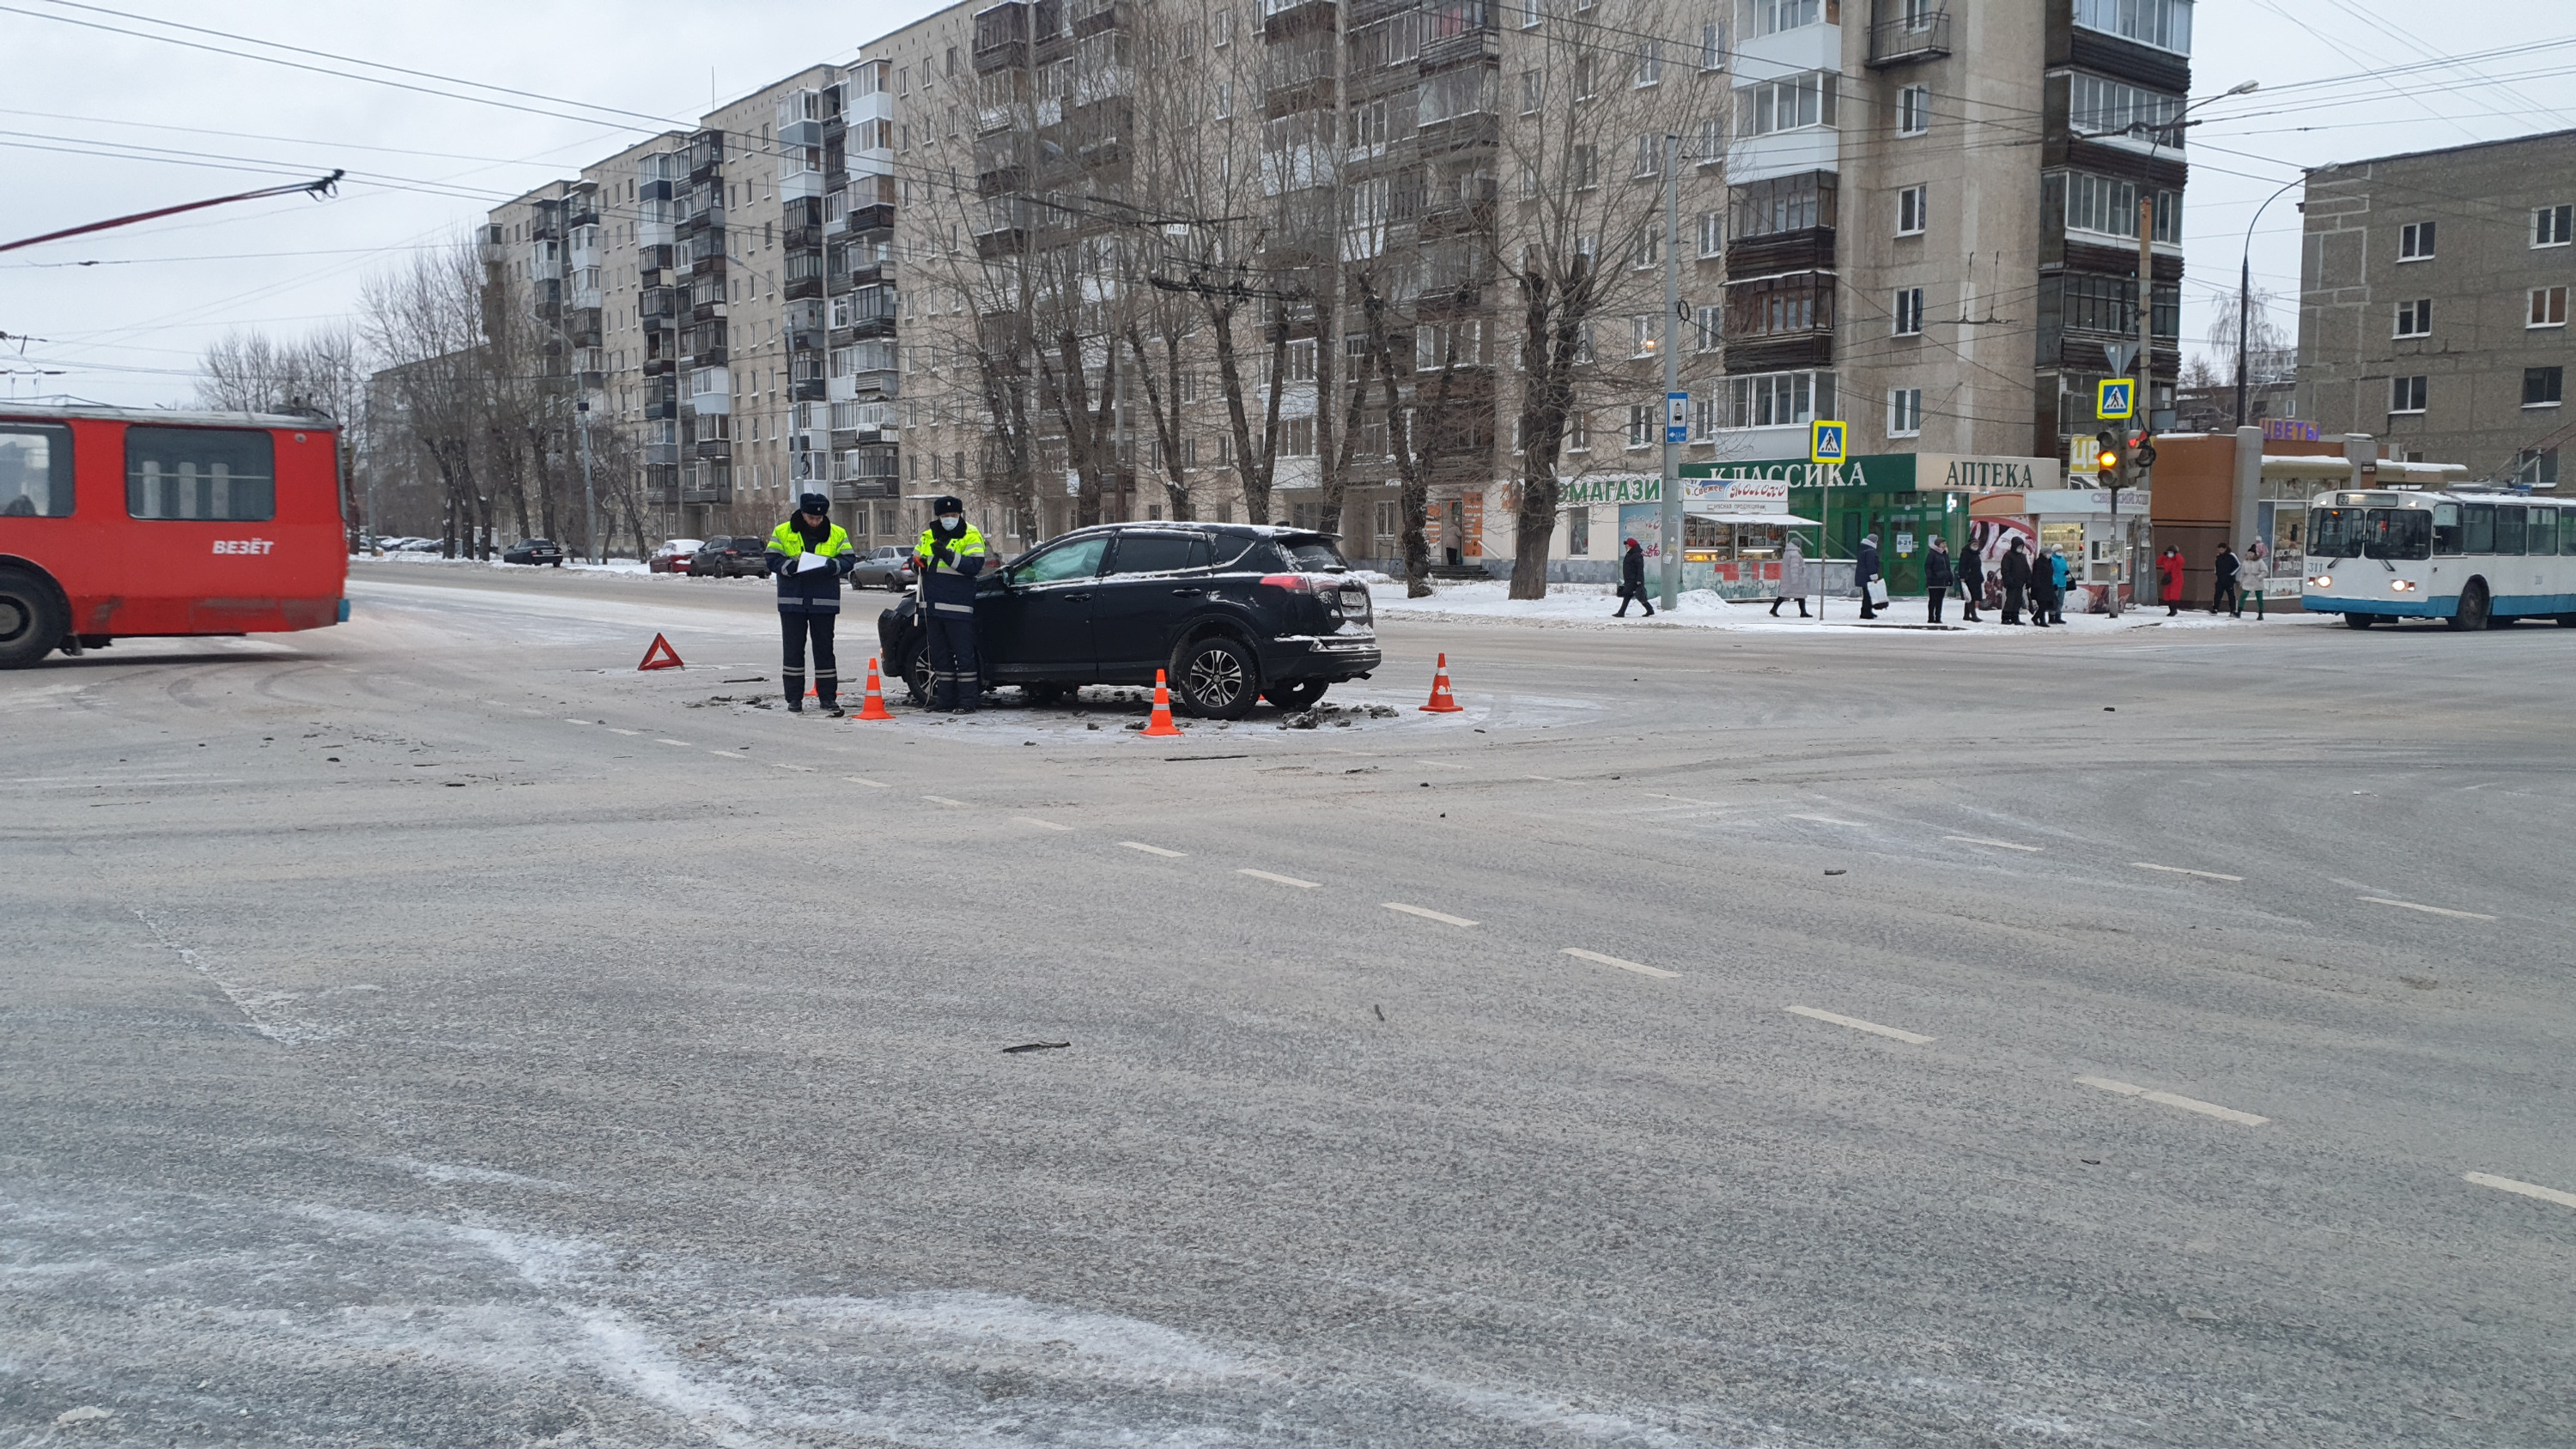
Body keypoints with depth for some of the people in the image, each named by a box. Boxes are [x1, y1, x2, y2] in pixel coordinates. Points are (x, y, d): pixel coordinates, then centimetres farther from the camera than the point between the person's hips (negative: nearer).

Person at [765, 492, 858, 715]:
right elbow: (772, 560, -3)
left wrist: (830, 565, -19)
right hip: (792, 600, 0)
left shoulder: (837, 534, 5)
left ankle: (827, 697, 9)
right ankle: (794, 698, 10)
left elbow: (848, 560, 1)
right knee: (793, 649, 4)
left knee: (824, 648, 4)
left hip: (824, 602, 0)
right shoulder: (782, 532, 3)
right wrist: (793, 565, -21)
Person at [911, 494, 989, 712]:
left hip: (958, 606, -7)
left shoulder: (970, 536, -4)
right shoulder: (928, 536, 14)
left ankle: (968, 700, -3)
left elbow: (975, 566, -16)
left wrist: (948, 555, -24)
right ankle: (945, 697, 20)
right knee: (940, 654, 12)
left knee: (963, 654, -5)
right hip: (932, 605, 7)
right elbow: (914, 559, 21)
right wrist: (918, 564, -3)